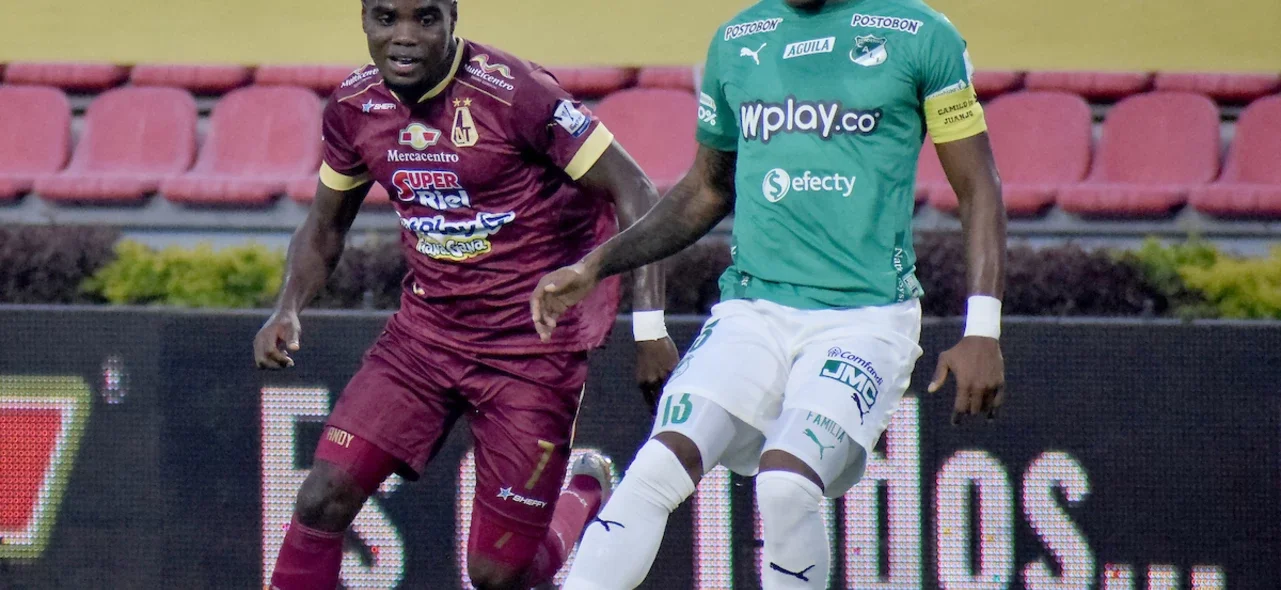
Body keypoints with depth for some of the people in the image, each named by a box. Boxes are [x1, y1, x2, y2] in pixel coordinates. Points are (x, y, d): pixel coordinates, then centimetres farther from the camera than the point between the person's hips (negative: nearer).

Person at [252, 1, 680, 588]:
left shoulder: (513, 93, -19)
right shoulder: (355, 105, -1)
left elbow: (633, 193, -15)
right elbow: (325, 225, 16)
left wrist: (650, 325, -21)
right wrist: (288, 310, -2)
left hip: (531, 345, -5)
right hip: (425, 332, 5)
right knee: (324, 498, -12)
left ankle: (584, 495, 32)